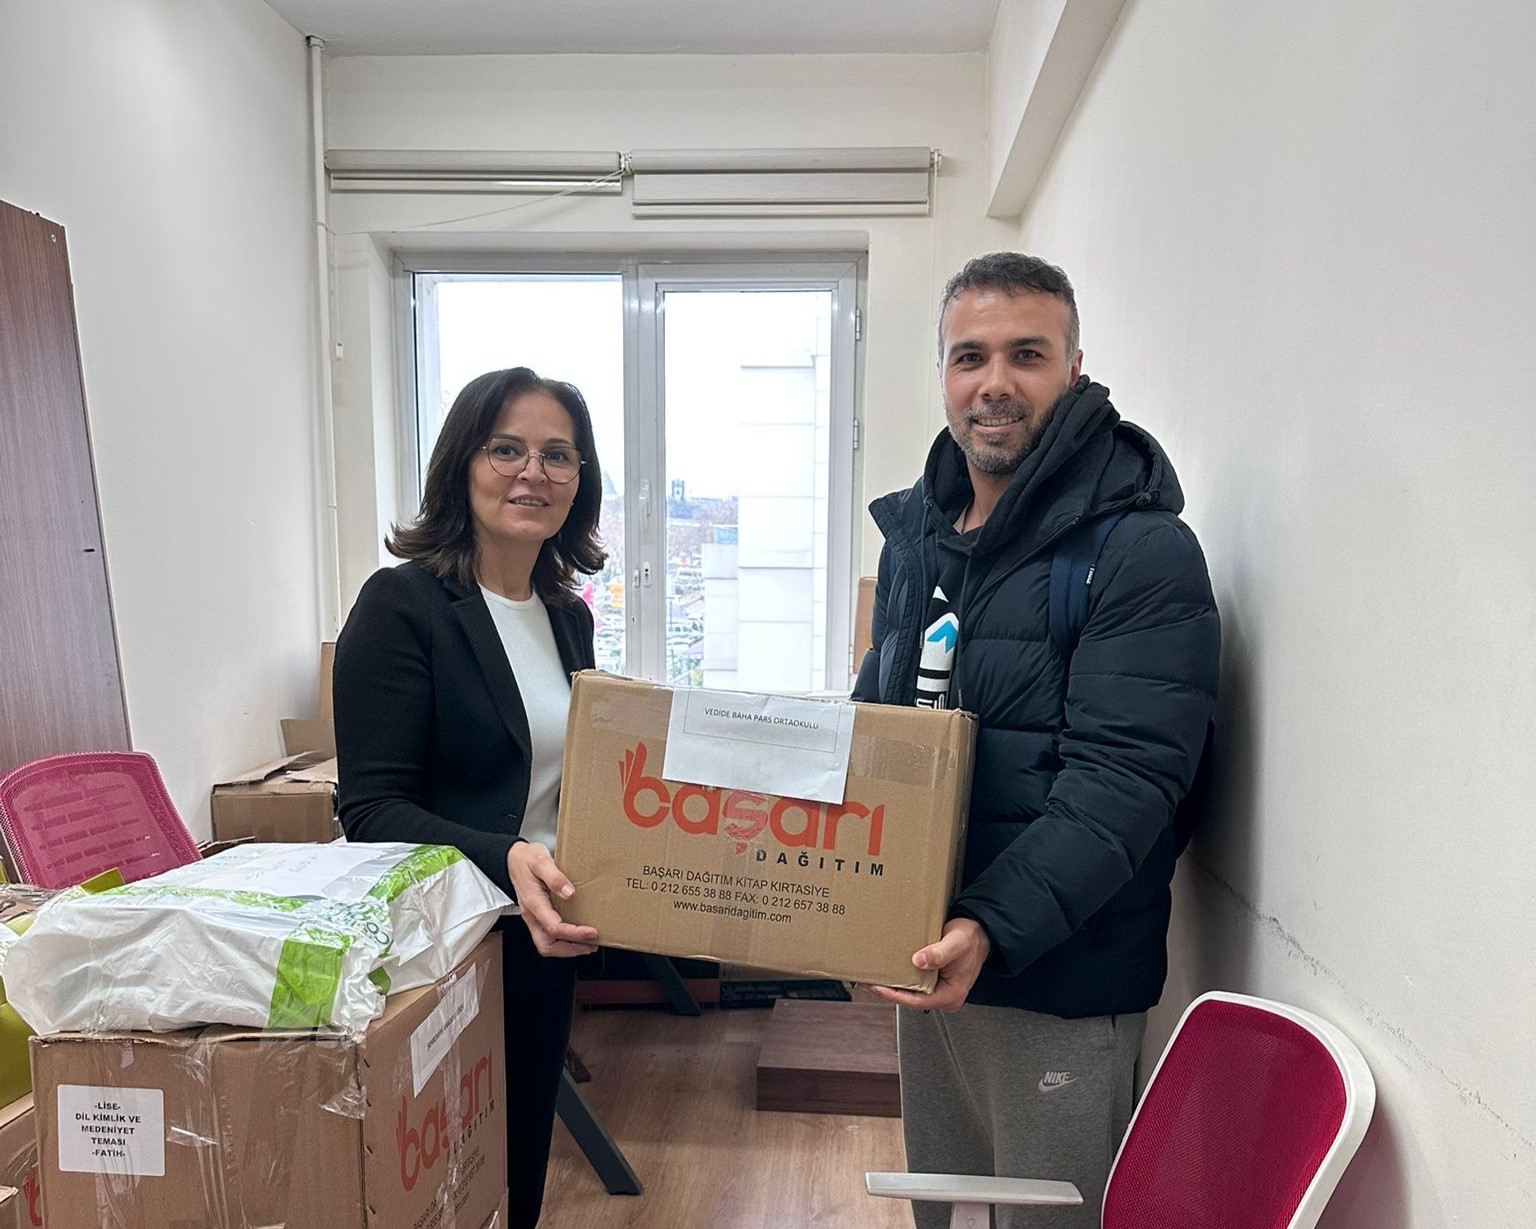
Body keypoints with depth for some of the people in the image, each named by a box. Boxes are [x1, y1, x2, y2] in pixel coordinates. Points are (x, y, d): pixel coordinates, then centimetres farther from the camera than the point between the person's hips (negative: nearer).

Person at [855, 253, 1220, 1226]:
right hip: (925, 957, 7)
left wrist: (993, 927, -32)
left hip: (1060, 978, -6)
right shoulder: (915, 532, 7)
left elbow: (1122, 779, -23)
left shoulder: (1143, 552, -15)